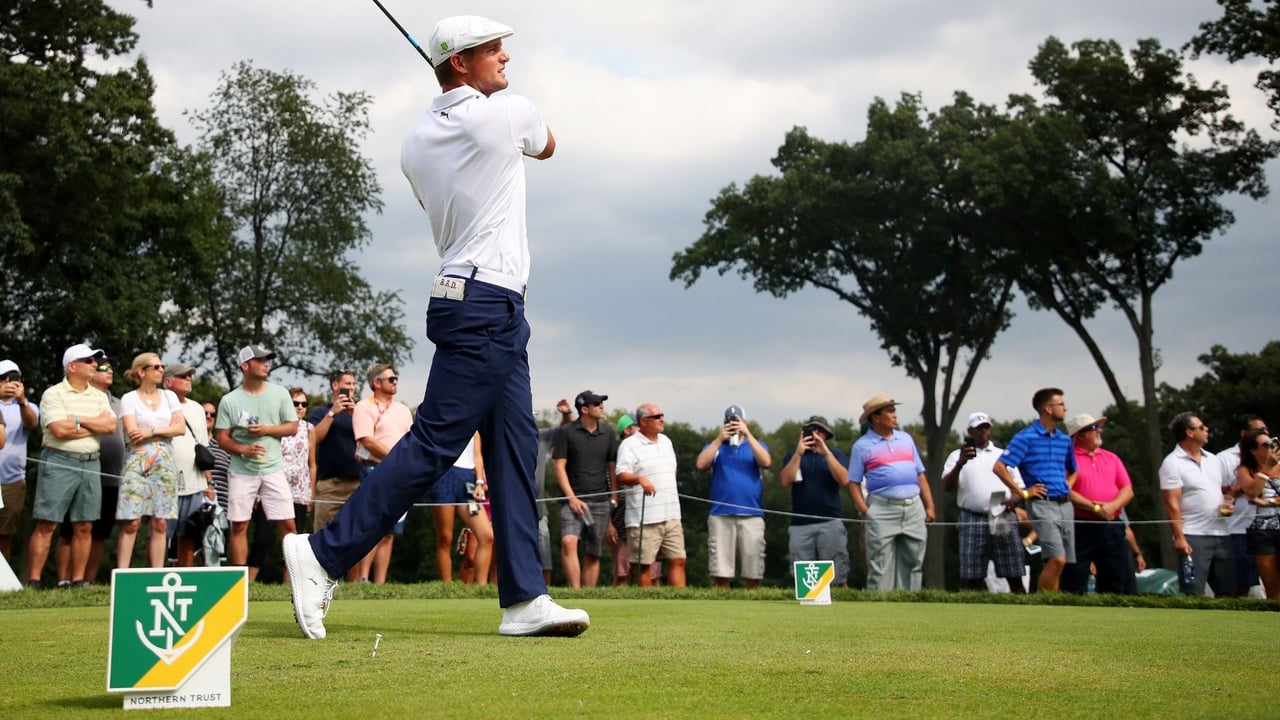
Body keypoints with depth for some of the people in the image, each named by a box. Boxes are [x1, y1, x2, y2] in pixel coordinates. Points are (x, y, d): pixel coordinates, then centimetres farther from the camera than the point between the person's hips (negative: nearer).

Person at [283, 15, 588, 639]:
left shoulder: (417, 142, 12)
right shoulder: (509, 114, -7)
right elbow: (546, 146, 16)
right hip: (487, 302, -9)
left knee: (514, 449, 5)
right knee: (434, 442, -10)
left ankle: (525, 598, 1)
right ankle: (324, 554, -9)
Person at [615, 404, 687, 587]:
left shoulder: (666, 441, 18)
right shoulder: (629, 445, -5)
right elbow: (621, 476, -16)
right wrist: (639, 478, -32)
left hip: (671, 516, 7)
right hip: (644, 518, -7)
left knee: (678, 560, 1)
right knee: (644, 565, -3)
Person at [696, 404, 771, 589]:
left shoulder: (756, 445, 15)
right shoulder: (715, 445, 15)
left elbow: (766, 462, -7)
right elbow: (700, 464, -4)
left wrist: (748, 434, -9)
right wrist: (719, 439, -6)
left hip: (752, 516, 0)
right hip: (720, 515, 0)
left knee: (753, 574, -1)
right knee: (720, 573, -5)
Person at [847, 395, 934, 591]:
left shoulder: (906, 439, 16)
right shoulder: (862, 446, 3)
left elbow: (920, 474, 17)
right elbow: (853, 482, 1)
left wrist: (929, 506, 9)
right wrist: (865, 510, -11)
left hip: (913, 508, 5)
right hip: (882, 510, -5)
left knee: (913, 563, 6)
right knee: (880, 567, -4)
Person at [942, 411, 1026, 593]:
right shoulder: (958, 455, 11)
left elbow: (1019, 486, 18)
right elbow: (947, 487, -1)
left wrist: (1013, 499, -5)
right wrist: (960, 464, -17)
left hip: (1003, 518, 1)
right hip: (973, 520, -1)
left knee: (1014, 575, -3)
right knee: (973, 577, -2)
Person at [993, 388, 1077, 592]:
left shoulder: (1064, 440, 15)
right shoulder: (1026, 437, -6)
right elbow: (999, 467, -12)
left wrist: (1067, 487, 14)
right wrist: (1022, 492, -10)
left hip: (1065, 504, 7)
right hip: (1042, 504, -7)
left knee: (1055, 563, 7)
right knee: (1057, 559, -19)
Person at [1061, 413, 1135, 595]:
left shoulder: (1112, 458, 17)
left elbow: (1128, 490, 10)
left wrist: (1113, 506, -10)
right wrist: (1096, 508, -15)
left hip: (1111, 527, 5)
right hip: (1080, 527, -5)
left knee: (1119, 578, 6)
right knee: (1075, 585, -3)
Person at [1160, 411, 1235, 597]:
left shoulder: (1213, 460, 15)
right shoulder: (1173, 463, -7)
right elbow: (1172, 504, -13)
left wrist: (1228, 503, 3)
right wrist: (1179, 537, -20)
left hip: (1221, 534, 7)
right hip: (1193, 536, -7)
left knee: (1227, 591, 8)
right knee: (1194, 593, -9)